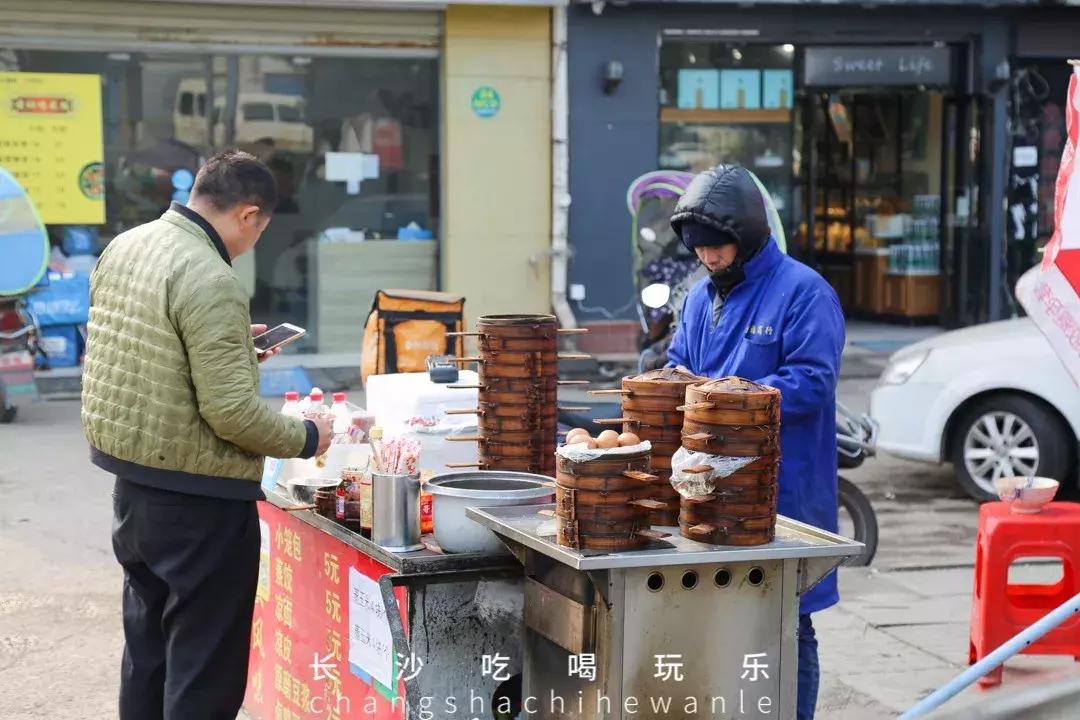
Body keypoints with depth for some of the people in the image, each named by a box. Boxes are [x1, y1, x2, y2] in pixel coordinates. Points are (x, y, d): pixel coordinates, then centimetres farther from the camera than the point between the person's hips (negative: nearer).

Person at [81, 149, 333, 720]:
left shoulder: (124, 247, 5)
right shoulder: (210, 281, -21)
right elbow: (232, 411, -23)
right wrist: (306, 438, -7)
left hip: (130, 482, 9)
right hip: (197, 500, -9)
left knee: (146, 651, 21)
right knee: (205, 672, 0)